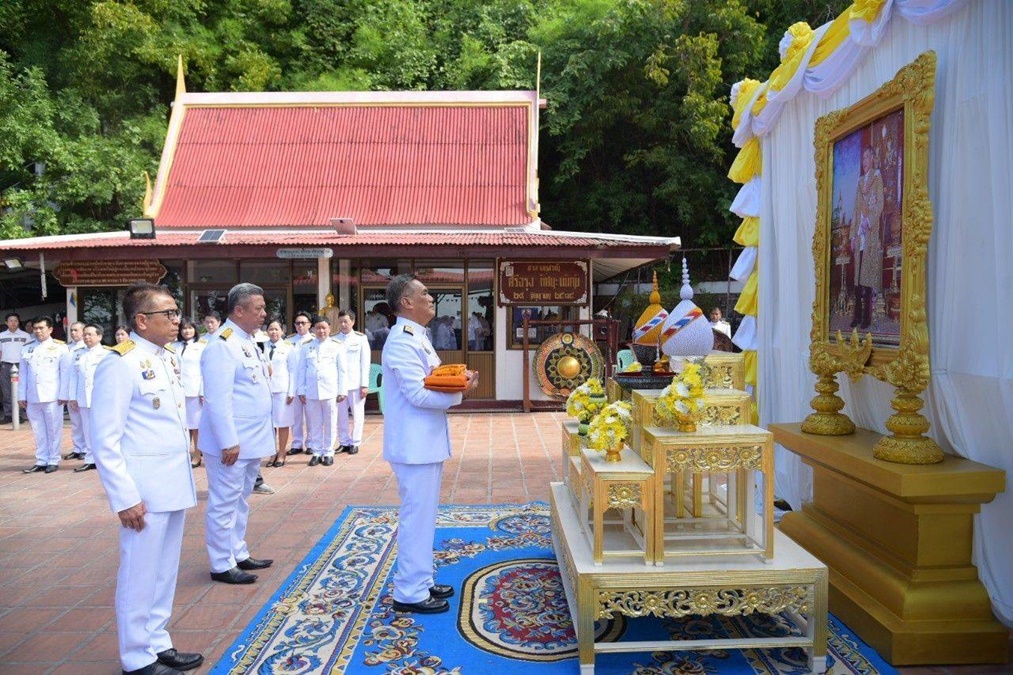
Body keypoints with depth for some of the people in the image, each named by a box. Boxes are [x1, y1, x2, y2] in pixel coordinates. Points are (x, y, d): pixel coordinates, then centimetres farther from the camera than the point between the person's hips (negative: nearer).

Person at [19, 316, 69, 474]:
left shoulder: (60, 347, 0)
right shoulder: (27, 349, 12)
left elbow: (65, 372, -4)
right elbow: (22, 374, 12)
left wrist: (63, 395, -8)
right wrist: (22, 396, 7)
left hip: (52, 397, -4)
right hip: (32, 398, 4)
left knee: (53, 430, 3)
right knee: (39, 431, 10)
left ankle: (53, 460, 12)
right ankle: (41, 461, 17)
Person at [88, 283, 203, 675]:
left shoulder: (167, 358, 10)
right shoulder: (120, 364, -14)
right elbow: (104, 440, -16)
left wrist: (185, 475, 13)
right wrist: (125, 498, -17)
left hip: (175, 483, 8)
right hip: (145, 490, -8)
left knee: (165, 572, 17)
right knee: (140, 576, 6)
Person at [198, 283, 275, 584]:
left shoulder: (247, 342, 13)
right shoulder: (222, 344, -17)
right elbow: (218, 399, -21)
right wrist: (229, 442, -21)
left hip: (251, 440, 10)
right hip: (231, 442, -9)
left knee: (240, 500, 18)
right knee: (224, 503, 2)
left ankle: (238, 554, 30)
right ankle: (222, 565, 13)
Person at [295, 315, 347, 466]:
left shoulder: (337, 346, 3)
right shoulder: (306, 348, 9)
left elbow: (342, 370, 2)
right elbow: (301, 370, 9)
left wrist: (342, 391, -2)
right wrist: (300, 391, 4)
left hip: (330, 391, -2)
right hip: (311, 391, 2)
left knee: (330, 423, 4)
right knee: (314, 424, 7)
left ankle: (328, 452, 14)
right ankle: (316, 452, 17)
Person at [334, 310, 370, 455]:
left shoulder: (361, 338, 1)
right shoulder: (334, 339, 4)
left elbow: (365, 362, -1)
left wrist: (365, 384, -6)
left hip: (356, 383, -1)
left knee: (357, 414, 4)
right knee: (341, 415, 7)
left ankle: (355, 443, 14)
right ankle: (344, 442, 18)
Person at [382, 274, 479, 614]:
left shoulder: (417, 337, 15)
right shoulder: (402, 341, -18)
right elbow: (419, 394, -23)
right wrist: (460, 391, -17)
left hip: (426, 441, 10)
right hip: (414, 444, -10)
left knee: (423, 515, 18)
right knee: (416, 517, -1)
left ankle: (421, 581, 31)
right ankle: (409, 593, 11)